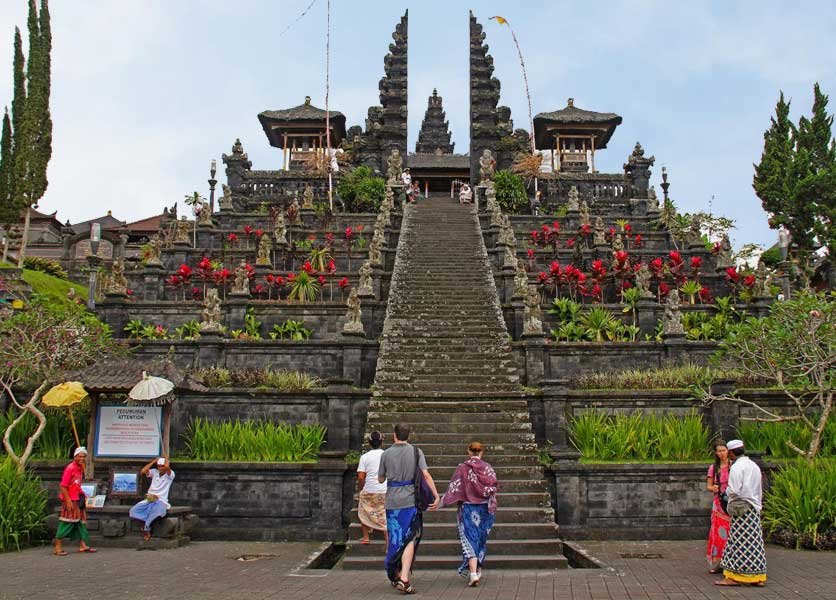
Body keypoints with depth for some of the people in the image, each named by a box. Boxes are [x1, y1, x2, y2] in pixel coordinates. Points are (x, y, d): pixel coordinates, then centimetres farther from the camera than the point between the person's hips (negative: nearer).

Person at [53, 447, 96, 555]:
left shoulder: (80, 468, 11)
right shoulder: (70, 468, -16)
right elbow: (62, 486, -18)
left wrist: (83, 494, 13)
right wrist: (68, 501, -21)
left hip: (78, 499, 9)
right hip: (70, 500, -9)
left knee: (81, 520, 11)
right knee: (67, 522, -7)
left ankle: (82, 545, 17)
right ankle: (57, 547, 0)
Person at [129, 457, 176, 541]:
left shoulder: (170, 474, -1)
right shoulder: (154, 472, 13)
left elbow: (167, 467, -24)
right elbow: (143, 471, -5)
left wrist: (166, 459, -3)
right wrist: (154, 461, 1)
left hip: (161, 500, -4)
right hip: (149, 499, 4)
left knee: (157, 511, -40)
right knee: (133, 511, -22)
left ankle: (146, 527, -14)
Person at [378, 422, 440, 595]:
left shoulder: (386, 454, 2)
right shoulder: (416, 451, -1)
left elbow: (380, 479, 11)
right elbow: (426, 475, -11)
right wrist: (436, 496, -10)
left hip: (392, 502, 2)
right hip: (411, 501, -2)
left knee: (395, 539, 15)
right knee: (410, 540, 1)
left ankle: (395, 575, 25)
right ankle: (404, 579, -10)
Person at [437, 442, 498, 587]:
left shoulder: (462, 468, -6)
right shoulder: (488, 468, -1)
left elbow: (453, 487, -8)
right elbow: (493, 487, 0)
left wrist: (443, 501, -3)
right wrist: (492, 507, 10)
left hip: (467, 508, -2)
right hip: (484, 509, 3)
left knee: (470, 539, -3)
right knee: (481, 540, 16)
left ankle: (473, 573, -16)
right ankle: (478, 570, 27)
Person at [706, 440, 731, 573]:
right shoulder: (713, 468, 9)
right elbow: (708, 486, 12)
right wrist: (713, 488, -10)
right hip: (719, 503, 2)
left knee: (730, 531, -7)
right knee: (718, 532, -1)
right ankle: (717, 563, 4)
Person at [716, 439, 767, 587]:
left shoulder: (737, 467, -13)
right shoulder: (754, 466, 14)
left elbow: (733, 490, -19)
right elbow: (760, 490, 18)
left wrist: (725, 491, 1)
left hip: (741, 508, -8)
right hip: (754, 507, 8)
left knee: (739, 542, -5)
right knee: (754, 541, 9)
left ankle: (734, 577, -2)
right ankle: (758, 577, 11)